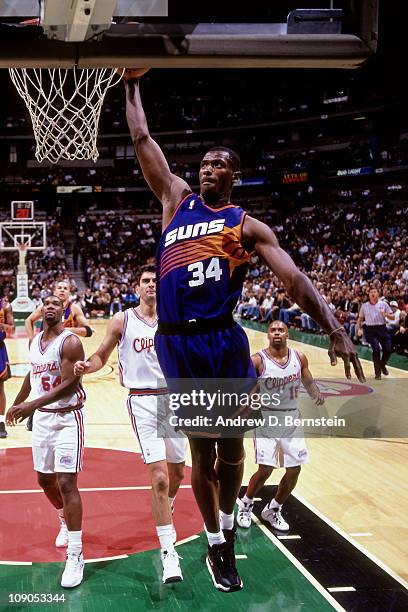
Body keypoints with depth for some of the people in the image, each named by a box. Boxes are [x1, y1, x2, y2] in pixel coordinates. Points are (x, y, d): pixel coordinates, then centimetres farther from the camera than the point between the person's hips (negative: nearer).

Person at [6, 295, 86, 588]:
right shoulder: (35, 340, 8)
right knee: (45, 479, 17)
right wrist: (17, 403, 34)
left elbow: (70, 384, -23)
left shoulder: (70, 342, -16)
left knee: (66, 483, -12)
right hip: (42, 418, 7)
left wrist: (33, 404, -30)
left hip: (68, 418, -7)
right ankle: (65, 522, 45)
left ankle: (75, 556, -7)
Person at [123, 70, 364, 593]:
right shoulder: (177, 200, 14)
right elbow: (141, 140, 15)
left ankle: (228, 525, 35)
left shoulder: (247, 225, 7)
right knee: (201, 452, 8)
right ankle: (215, 542, 24)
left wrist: (333, 328, -14)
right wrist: (132, 84, 17)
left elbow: (293, 278, -3)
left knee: (231, 447, 9)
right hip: (177, 342, 1)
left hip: (223, 340, -1)